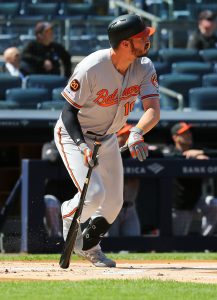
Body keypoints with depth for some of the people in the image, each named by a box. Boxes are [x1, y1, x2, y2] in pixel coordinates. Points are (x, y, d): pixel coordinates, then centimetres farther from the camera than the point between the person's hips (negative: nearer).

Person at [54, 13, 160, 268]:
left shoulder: (144, 68, -15)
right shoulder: (90, 69, -30)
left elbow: (153, 110, -25)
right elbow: (69, 112, -23)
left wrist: (136, 134, -45)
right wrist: (82, 146, -38)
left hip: (107, 139, 6)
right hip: (73, 134, -6)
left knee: (114, 203, 7)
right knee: (94, 193, -22)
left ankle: (89, 246, 33)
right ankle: (68, 216, 12)